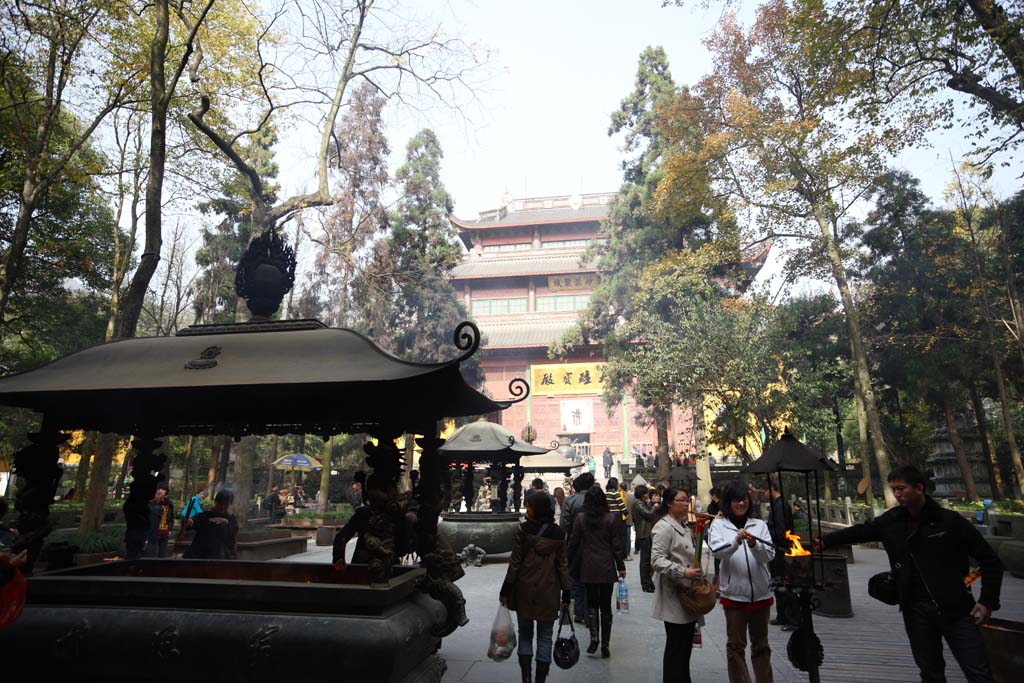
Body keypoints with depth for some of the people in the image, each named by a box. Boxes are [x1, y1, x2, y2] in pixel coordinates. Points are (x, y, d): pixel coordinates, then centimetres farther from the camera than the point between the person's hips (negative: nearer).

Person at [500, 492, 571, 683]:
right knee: (545, 637, 13)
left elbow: (515, 563, -10)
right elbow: (562, 564, -1)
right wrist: (566, 593, 6)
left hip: (524, 590, -1)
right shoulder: (558, 533, -4)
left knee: (525, 634, 15)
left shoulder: (523, 530, -13)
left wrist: (506, 590, -2)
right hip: (549, 593, 2)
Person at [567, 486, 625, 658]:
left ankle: (594, 638, 0)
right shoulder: (610, 519, -9)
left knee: (591, 603, 15)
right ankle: (604, 645, 13)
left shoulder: (580, 519, -7)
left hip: (588, 568, 0)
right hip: (607, 568, 0)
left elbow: (573, 543, -2)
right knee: (605, 605, 10)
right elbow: (616, 545, -5)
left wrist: (570, 563, 12)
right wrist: (621, 566, 5)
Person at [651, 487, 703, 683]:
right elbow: (657, 560, -23)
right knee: (675, 647, 0)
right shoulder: (664, 527, -15)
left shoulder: (685, 527, 16)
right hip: (674, 596, -9)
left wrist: (697, 576, 20)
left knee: (686, 645, 17)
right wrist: (683, 572, -29)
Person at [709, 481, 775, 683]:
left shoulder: (759, 524, 3)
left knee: (761, 644, 18)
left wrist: (754, 545, -25)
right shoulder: (718, 525, -2)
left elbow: (769, 555, -5)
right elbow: (717, 551, -16)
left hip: (761, 593, 2)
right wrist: (735, 541, -33)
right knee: (735, 645, 9)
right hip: (734, 594, -2)